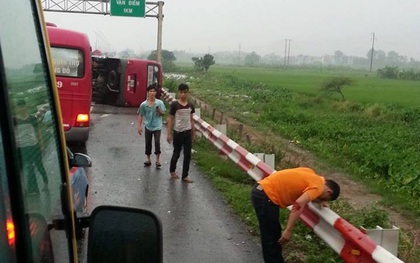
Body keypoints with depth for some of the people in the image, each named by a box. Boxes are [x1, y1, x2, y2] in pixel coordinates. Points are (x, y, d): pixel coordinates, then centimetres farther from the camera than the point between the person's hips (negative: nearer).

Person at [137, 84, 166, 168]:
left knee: (157, 142, -8)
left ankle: (158, 160, 5)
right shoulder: (143, 104, -6)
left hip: (157, 127, -2)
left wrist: (159, 111, -23)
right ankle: (148, 160, 24)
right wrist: (139, 126, -1)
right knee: (148, 143, 9)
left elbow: (163, 113, -1)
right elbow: (141, 115, 3)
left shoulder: (160, 103, -8)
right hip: (148, 126, 2)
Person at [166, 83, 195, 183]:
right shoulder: (174, 105, -10)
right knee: (177, 153, 9)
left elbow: (191, 119, 11)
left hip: (188, 132, 4)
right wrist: (169, 133, -8)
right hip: (178, 132, -4)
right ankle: (172, 171, 32)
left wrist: (193, 133, 11)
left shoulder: (190, 106, 3)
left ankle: (185, 175, 14)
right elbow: (170, 119, -6)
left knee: (187, 154, 4)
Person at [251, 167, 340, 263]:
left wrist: (319, 201, 13)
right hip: (265, 196, -10)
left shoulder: (311, 174, 13)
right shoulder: (318, 186, -11)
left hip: (261, 191, 10)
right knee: (271, 238, 2)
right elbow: (299, 203, -26)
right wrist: (288, 230, -26)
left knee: (273, 234, 22)